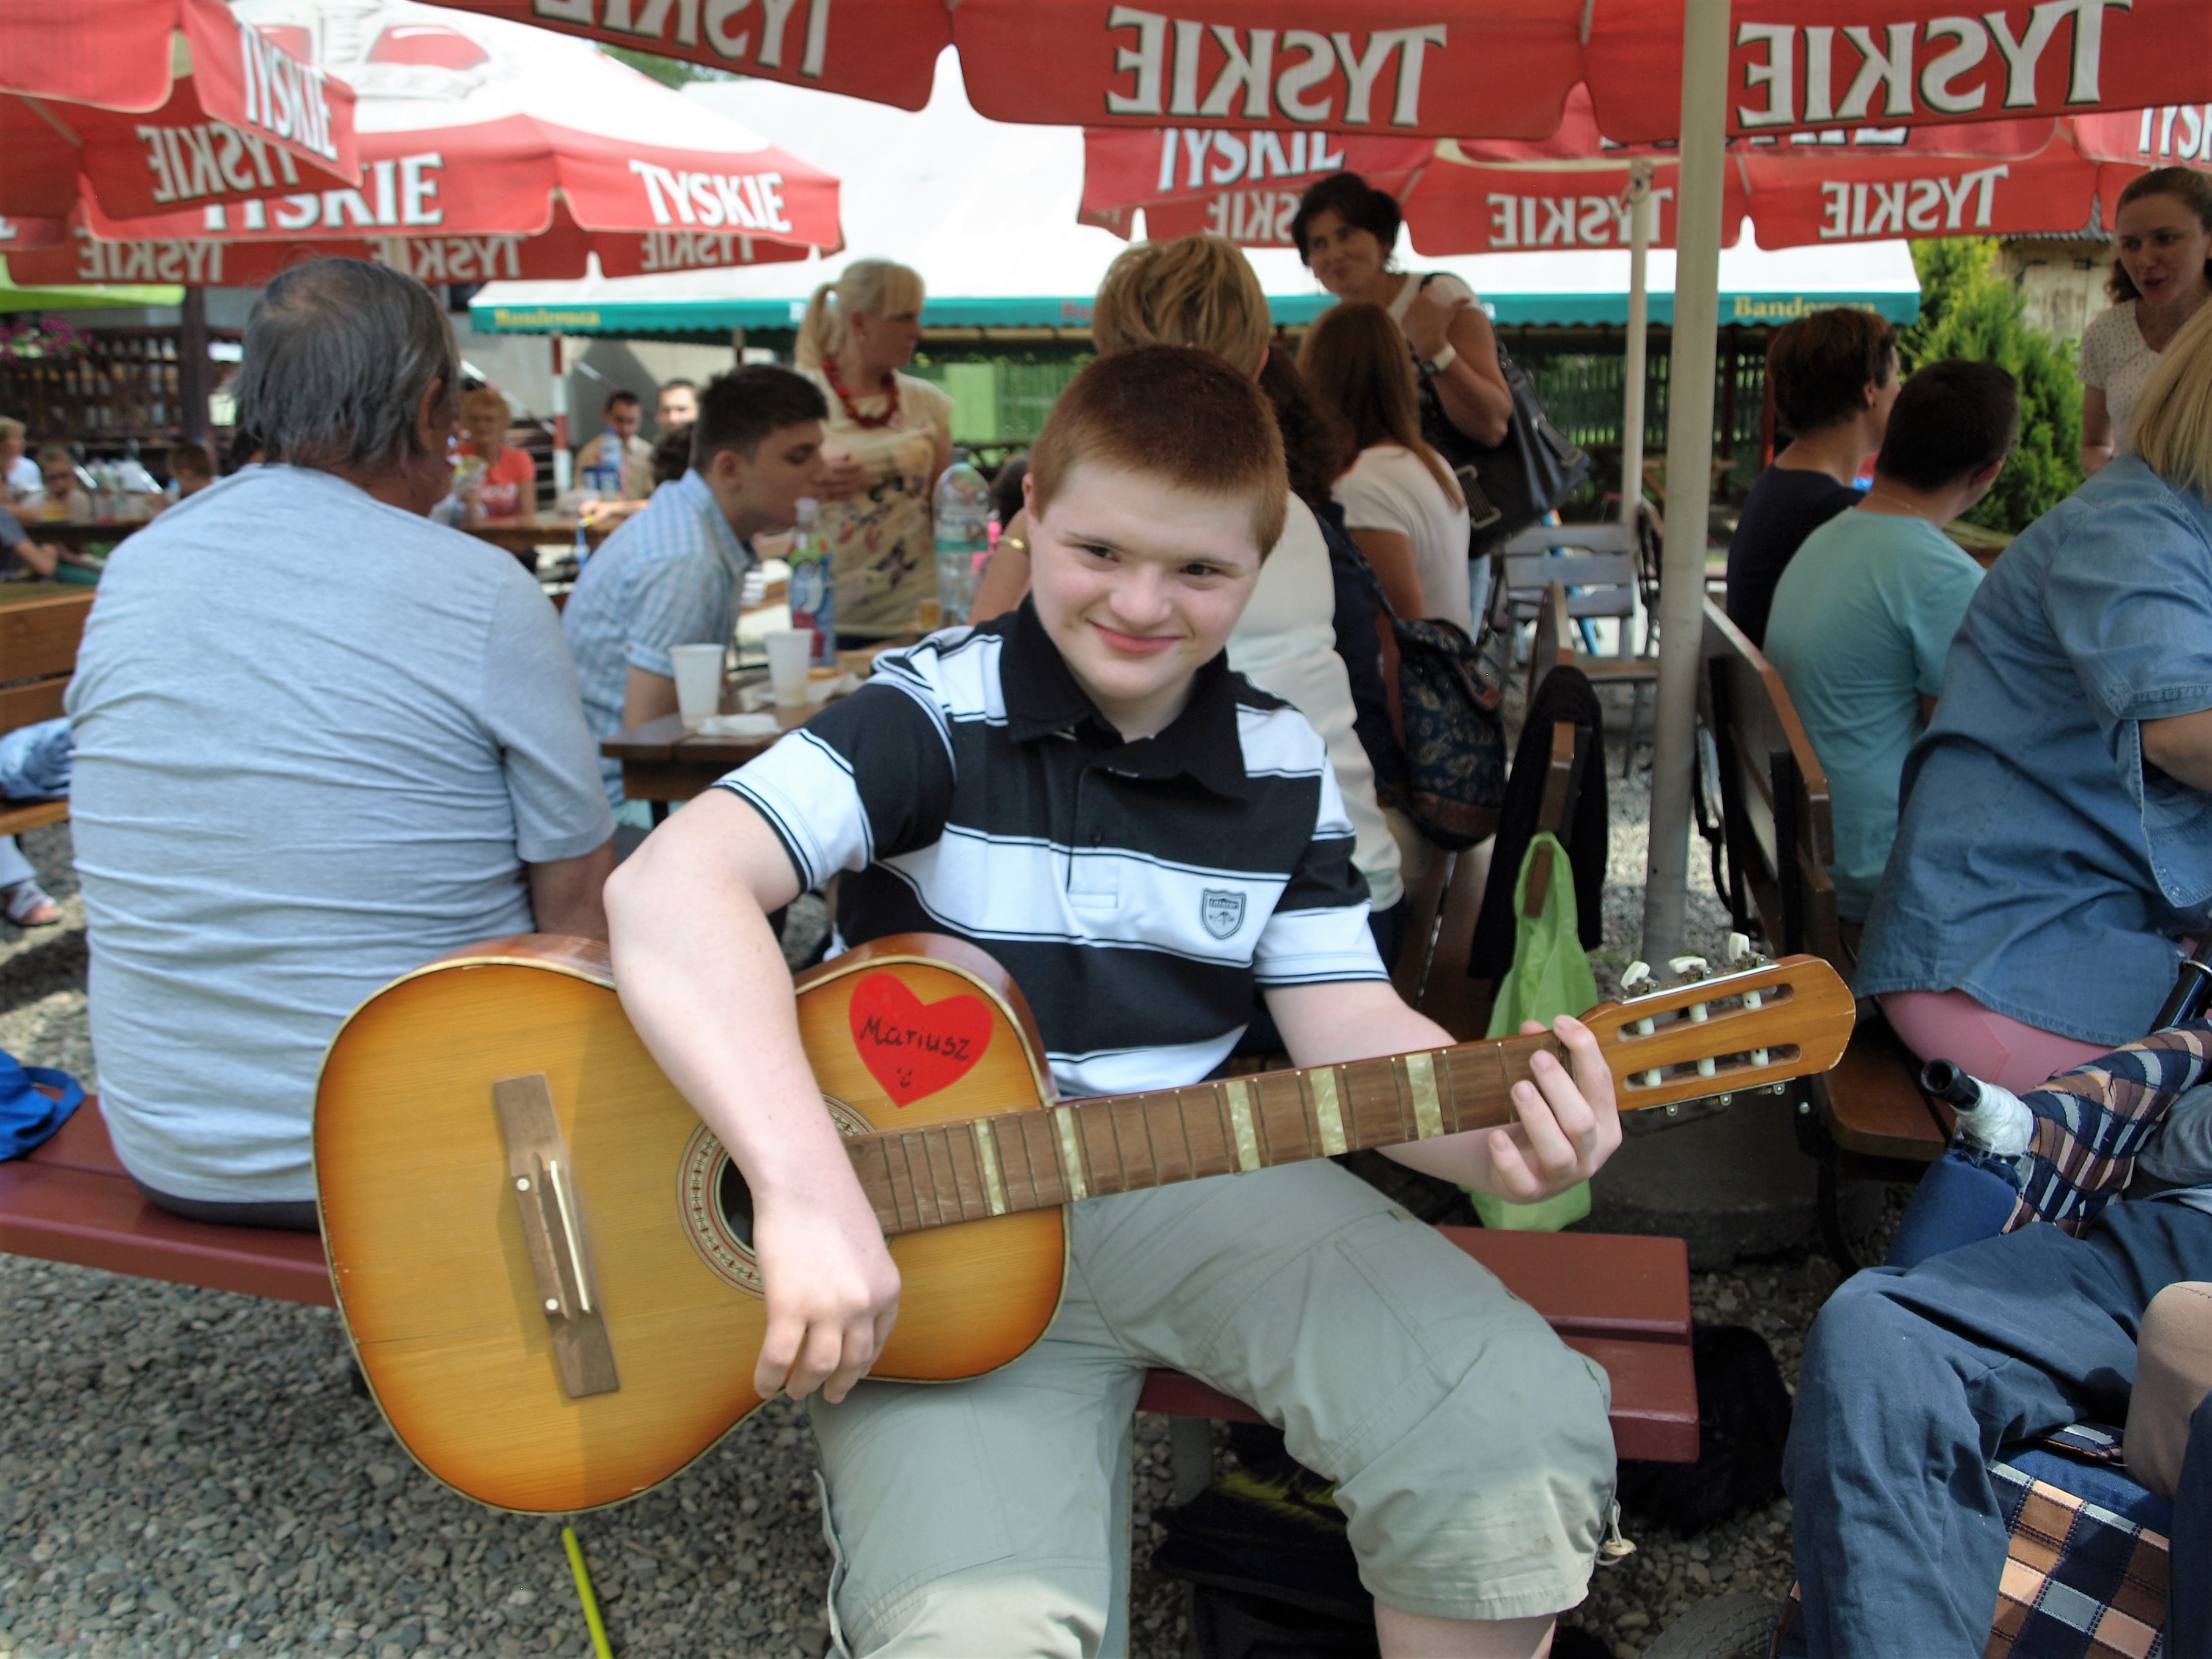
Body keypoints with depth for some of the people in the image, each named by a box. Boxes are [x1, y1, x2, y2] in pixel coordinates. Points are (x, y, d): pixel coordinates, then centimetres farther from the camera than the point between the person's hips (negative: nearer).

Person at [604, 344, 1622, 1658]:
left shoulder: (1284, 771, 6)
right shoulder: (936, 715, -10)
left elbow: (1351, 1028, 6)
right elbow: (674, 886, -24)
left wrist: (1500, 1128, -17)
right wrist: (815, 1192, -36)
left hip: (1194, 1179, 4)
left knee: (1526, 1440, -17)